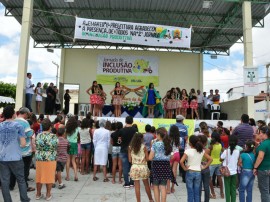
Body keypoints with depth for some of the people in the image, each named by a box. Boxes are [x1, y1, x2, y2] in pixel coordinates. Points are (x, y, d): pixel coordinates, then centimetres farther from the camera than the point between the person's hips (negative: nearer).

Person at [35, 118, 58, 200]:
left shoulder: (38, 136, -4)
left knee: (39, 176, 13)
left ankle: (38, 194, 25)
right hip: (50, 159, -3)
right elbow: (56, 147, -4)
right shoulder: (53, 136, -12)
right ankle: (48, 195, 17)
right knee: (49, 176, 8)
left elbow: (36, 147, 3)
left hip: (39, 159, 3)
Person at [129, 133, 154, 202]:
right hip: (143, 167, 0)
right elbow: (147, 158, -7)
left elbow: (130, 160, 0)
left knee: (137, 186, 7)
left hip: (134, 167, 1)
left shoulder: (130, 147, -3)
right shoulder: (143, 147, -9)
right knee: (146, 184, 17)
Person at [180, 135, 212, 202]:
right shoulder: (202, 151, -1)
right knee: (197, 193, 12)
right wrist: (204, 167, 5)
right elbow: (210, 159, 2)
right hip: (198, 172, 3)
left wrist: (185, 168, -9)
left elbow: (181, 161, -23)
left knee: (190, 192, 5)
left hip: (190, 172, -3)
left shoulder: (188, 151, -14)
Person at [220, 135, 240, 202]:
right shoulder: (237, 151, -7)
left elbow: (221, 159, -4)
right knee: (233, 189, 13)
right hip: (234, 172, 2)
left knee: (227, 189, 7)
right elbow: (238, 159, 7)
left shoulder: (226, 151, -15)